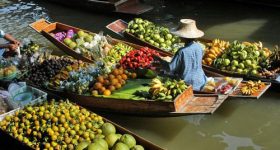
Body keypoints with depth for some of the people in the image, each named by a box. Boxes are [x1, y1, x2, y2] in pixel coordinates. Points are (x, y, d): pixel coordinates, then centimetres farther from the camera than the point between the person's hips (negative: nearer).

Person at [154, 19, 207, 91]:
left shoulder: (182, 51, -22)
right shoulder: (199, 47, -5)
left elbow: (170, 68, -16)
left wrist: (159, 60, -1)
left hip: (187, 83, -6)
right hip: (200, 83, 7)